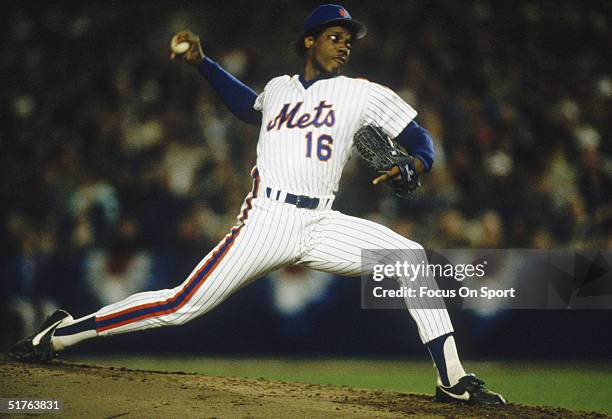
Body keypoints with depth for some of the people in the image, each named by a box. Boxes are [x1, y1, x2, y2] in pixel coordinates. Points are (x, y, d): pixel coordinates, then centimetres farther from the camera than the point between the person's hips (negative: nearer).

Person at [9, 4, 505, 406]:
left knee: (412, 256, -20)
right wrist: (201, 62, 32)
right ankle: (60, 334, 1)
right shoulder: (278, 88, 16)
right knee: (182, 306, -9)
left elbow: (421, 138, 10)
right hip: (266, 221, 0)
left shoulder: (361, 93, 9)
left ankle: (453, 379, -16)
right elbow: (246, 104, 41)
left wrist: (414, 163, -13)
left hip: (322, 226, 0)